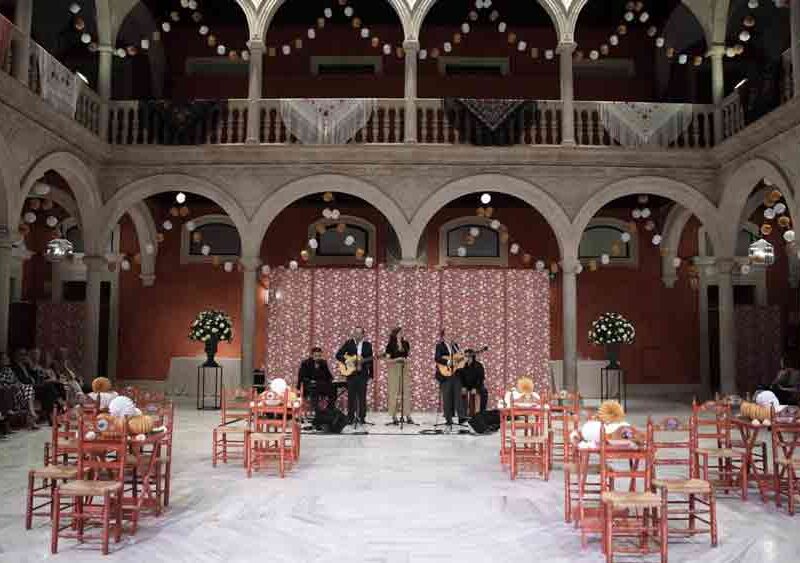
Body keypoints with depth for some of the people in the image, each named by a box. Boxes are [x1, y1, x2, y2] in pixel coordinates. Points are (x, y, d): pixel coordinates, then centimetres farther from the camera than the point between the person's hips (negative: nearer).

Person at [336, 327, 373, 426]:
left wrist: (370, 375, 4)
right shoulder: (348, 343, 4)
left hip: (363, 374, 0)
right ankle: (350, 417, 8)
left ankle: (361, 417, 8)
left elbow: (370, 360, 7)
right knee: (351, 395, 1)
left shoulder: (367, 345, 6)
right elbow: (338, 355, 1)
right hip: (351, 373, 0)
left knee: (362, 396, 1)